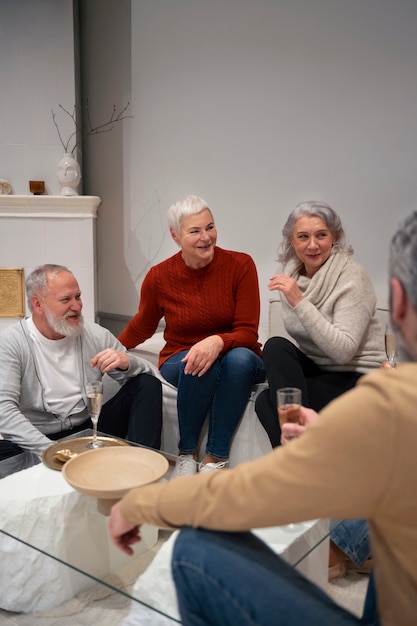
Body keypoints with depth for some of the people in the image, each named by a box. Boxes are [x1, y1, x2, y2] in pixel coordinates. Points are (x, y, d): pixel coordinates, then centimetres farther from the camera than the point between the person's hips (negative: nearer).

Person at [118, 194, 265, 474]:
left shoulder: (240, 265, -11)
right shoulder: (159, 277, -8)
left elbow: (248, 333, -14)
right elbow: (141, 328, 10)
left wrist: (218, 342, -34)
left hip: (237, 361, 0)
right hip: (179, 360, 0)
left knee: (240, 358, -36)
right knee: (198, 364, -36)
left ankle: (216, 458, -22)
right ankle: (187, 453, -12)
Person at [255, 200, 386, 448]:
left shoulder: (352, 276, -16)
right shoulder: (291, 273, 2)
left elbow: (343, 352, -27)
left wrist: (299, 301, -30)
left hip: (358, 378, -6)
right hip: (317, 369, 6)